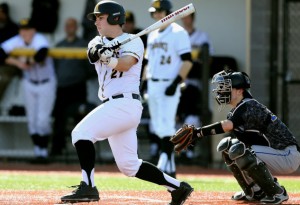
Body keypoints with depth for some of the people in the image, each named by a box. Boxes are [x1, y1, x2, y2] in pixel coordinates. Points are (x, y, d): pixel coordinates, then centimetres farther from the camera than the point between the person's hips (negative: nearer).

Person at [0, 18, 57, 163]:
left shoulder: (40, 41, -27)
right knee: (32, 120, 7)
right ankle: (38, 151, 16)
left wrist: (27, 61, -29)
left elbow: (41, 54, -48)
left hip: (46, 84, -5)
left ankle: (43, 151, 3)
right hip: (29, 84, 5)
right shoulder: (16, 42, -13)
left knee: (43, 120, -8)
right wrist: (17, 63, -26)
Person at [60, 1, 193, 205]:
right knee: (129, 165, 9)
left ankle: (88, 187, -22)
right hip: (114, 106, 8)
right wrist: (98, 51, -29)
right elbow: (93, 53, -7)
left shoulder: (133, 42, -1)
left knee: (82, 132, -20)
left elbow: (124, 64, -21)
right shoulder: (98, 42, 18)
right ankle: (178, 187, 16)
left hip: (125, 103, -8)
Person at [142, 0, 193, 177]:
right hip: (153, 86, 8)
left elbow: (187, 61, -12)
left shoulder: (178, 33, -7)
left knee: (166, 125, -16)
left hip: (169, 85, -8)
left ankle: (165, 165, -20)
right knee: (158, 127, 8)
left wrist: (176, 82, -20)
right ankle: (170, 167, 14)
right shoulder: (152, 35, 18)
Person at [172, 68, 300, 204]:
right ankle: (256, 191, 11)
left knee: (240, 151, -28)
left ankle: (277, 192, -16)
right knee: (227, 146, 5)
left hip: (289, 156, -10)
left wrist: (198, 132, -43)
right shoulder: (235, 112, 13)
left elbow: (227, 125, -38)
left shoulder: (249, 106, -21)